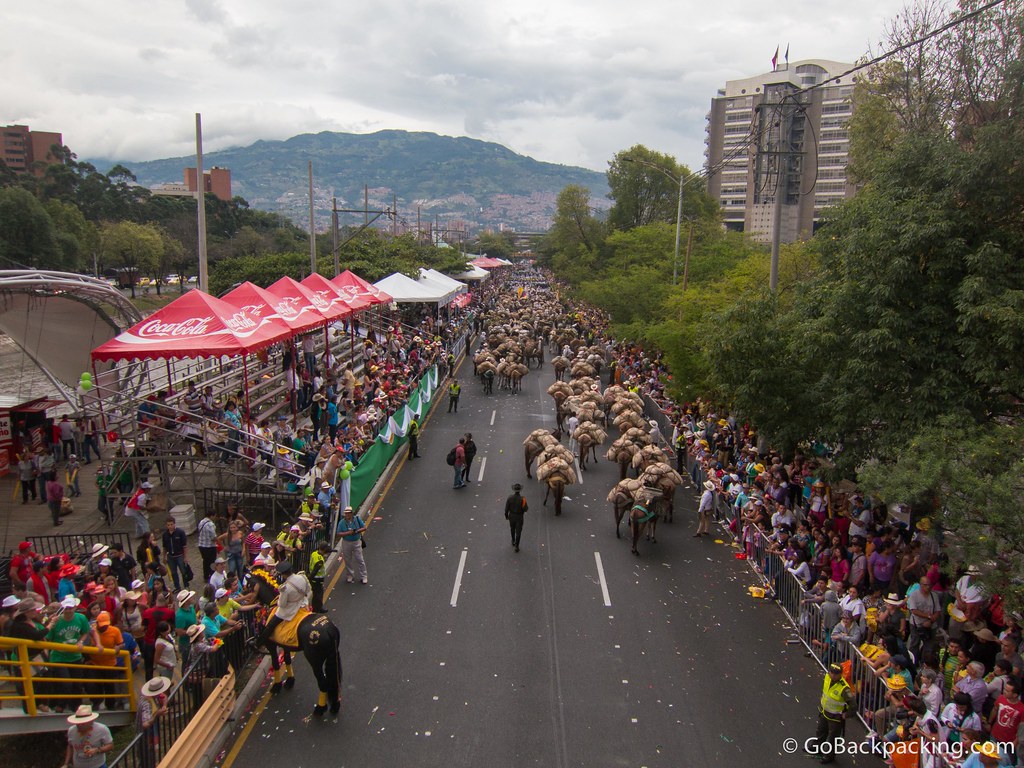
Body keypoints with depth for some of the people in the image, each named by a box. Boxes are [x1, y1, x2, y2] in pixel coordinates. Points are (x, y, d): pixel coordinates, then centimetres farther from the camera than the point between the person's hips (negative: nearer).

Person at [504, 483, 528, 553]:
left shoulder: (509, 498, -18)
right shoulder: (522, 499, -24)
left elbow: (506, 508, -9)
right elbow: (525, 509, -19)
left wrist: (506, 516, 7)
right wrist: (526, 507, 5)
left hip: (511, 516, 3)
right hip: (519, 517, -3)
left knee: (512, 529, 28)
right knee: (518, 532, 9)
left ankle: (513, 541, 46)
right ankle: (516, 546, 11)